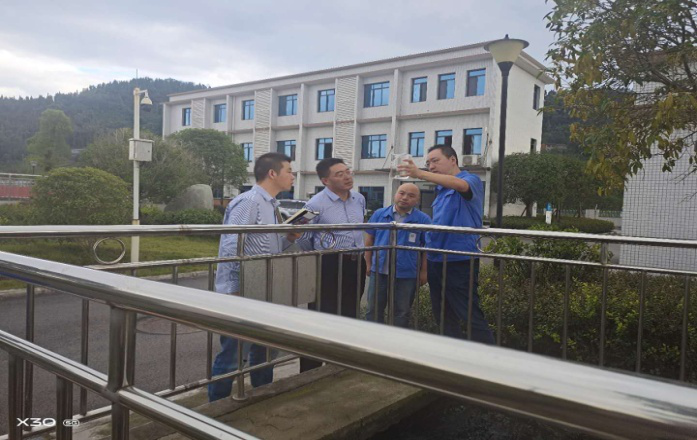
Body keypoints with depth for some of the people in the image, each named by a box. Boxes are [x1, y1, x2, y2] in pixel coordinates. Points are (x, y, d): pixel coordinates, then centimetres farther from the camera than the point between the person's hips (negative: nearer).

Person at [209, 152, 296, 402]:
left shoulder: (271, 206, 12)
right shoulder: (248, 202, -17)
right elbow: (230, 248, -23)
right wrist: (233, 290, -22)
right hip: (241, 294, -10)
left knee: (263, 350, 21)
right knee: (231, 357, 1)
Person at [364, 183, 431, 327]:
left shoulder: (423, 219, -4)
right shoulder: (379, 214, 1)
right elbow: (369, 240, 8)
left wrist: (423, 271, -4)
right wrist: (368, 264, 6)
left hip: (407, 274, -2)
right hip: (379, 271, 2)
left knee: (402, 313, 12)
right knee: (374, 310, 12)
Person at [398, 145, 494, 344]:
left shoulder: (471, 180, -5)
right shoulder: (440, 190, 17)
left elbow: (460, 185, -30)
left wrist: (420, 174, -40)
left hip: (459, 261, -8)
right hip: (436, 261, 8)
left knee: (471, 316, -7)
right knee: (443, 317, 14)